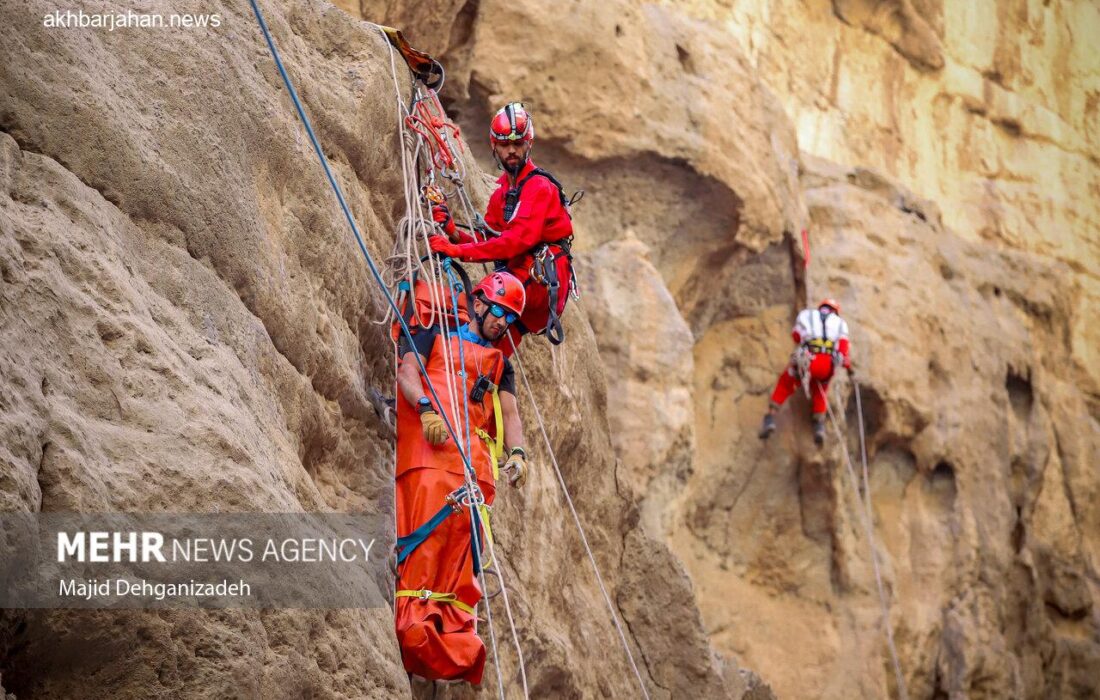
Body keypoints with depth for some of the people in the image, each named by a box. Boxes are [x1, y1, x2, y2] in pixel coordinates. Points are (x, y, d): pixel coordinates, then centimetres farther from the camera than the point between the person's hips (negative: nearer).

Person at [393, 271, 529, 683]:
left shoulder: (499, 363, 32)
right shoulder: (433, 337, 22)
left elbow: (510, 413, 20)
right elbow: (407, 372, 6)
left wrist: (516, 453, -1)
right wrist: (426, 408, -15)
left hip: (475, 449, 4)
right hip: (427, 438, -4)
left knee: (467, 531, -14)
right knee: (431, 522, -23)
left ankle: (455, 630, -22)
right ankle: (415, 620, -32)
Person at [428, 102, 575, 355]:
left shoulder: (539, 187, -10)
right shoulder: (502, 192, 19)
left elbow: (517, 241, -23)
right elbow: (487, 242, 13)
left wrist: (458, 250, -25)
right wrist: (454, 233, -7)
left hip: (542, 280, -9)